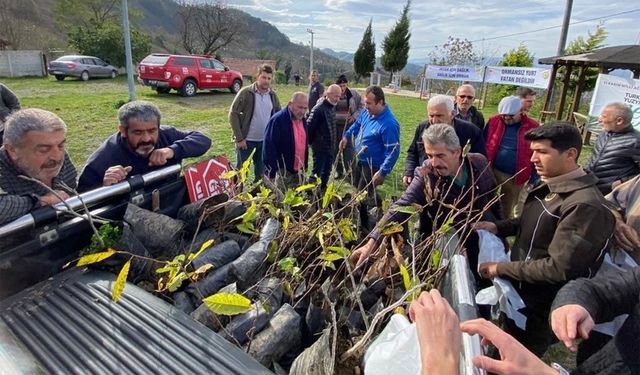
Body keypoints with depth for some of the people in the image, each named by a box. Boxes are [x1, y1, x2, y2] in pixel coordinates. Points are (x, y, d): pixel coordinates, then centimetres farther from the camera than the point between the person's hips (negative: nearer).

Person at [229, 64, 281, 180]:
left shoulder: (273, 95, 3)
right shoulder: (246, 92, -11)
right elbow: (233, 114, -11)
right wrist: (239, 138, -15)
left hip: (266, 140, 4)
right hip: (246, 140, -4)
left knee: (261, 171, 13)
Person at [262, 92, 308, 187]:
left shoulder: (302, 119, 9)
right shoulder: (278, 119, -15)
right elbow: (269, 147, -18)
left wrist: (304, 167, 16)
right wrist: (271, 174, -19)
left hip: (298, 172, 7)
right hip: (282, 172, -7)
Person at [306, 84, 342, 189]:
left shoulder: (332, 107, 7)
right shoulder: (318, 109, -19)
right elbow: (309, 127, -18)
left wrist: (334, 145, 13)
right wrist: (311, 142, -9)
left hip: (331, 148, 8)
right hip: (320, 148, -8)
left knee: (327, 172, 17)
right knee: (317, 172, 0)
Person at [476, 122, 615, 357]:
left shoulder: (585, 206, -29)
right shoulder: (549, 187, 1)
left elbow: (559, 268, -30)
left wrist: (500, 268, -22)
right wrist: (498, 227, -1)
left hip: (540, 309, -8)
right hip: (518, 292, 8)